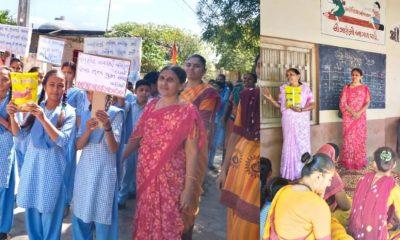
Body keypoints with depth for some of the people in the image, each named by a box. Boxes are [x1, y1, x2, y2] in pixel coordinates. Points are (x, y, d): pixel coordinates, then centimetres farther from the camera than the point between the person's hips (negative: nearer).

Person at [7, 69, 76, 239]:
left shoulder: (68, 112, -6)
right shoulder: (36, 107, 5)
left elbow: (63, 140, -17)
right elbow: (20, 134, 3)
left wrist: (43, 119, -26)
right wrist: (12, 116, -14)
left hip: (52, 164, -3)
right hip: (32, 161, 4)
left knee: (49, 209, 4)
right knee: (31, 206, 13)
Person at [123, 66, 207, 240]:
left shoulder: (187, 112, -12)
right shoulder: (151, 106, 5)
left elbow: (192, 152, -14)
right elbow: (137, 137, 12)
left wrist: (189, 189, -16)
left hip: (170, 179, -5)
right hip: (145, 175, 5)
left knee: (167, 226, 8)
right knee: (145, 222, 19)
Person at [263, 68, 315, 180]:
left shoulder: (305, 88, 2)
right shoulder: (283, 88, 5)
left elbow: (312, 104, -2)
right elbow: (280, 105, 7)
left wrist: (301, 109, -18)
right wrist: (270, 98, -8)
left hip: (302, 121, -1)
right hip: (288, 121, 1)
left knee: (302, 145, 3)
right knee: (289, 145, 2)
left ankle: (303, 173, 14)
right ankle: (289, 174, 11)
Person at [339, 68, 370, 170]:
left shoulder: (365, 88, 5)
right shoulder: (346, 87, 2)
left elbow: (367, 102, -1)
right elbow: (343, 103, -4)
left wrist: (359, 113, -16)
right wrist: (352, 112, -16)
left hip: (361, 117, 1)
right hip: (348, 117, -1)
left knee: (360, 138, 4)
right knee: (348, 138, 0)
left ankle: (360, 161, 14)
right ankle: (348, 162, 7)